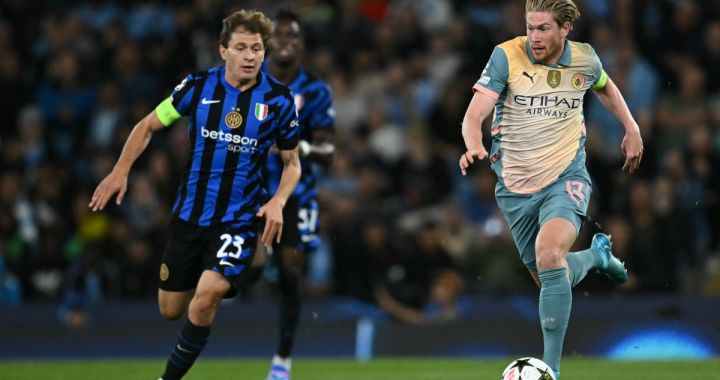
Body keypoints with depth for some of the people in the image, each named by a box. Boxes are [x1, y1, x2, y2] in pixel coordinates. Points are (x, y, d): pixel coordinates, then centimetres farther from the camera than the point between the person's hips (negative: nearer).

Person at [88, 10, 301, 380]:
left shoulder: (278, 99, -7)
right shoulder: (198, 86, -6)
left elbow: (291, 162, 5)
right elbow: (149, 125, 7)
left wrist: (278, 202, -14)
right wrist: (121, 169, -7)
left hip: (239, 219, -3)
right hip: (190, 212, 3)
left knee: (205, 297, -25)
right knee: (170, 309, 11)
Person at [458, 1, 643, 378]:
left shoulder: (585, 59, -3)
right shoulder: (507, 56, -12)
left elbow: (604, 87, 22)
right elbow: (474, 114, -18)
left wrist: (632, 128, 15)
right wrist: (474, 148, -38)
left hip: (565, 179, -2)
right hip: (516, 187, 2)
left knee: (549, 255, -30)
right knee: (549, 280, 12)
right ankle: (597, 254, 48)